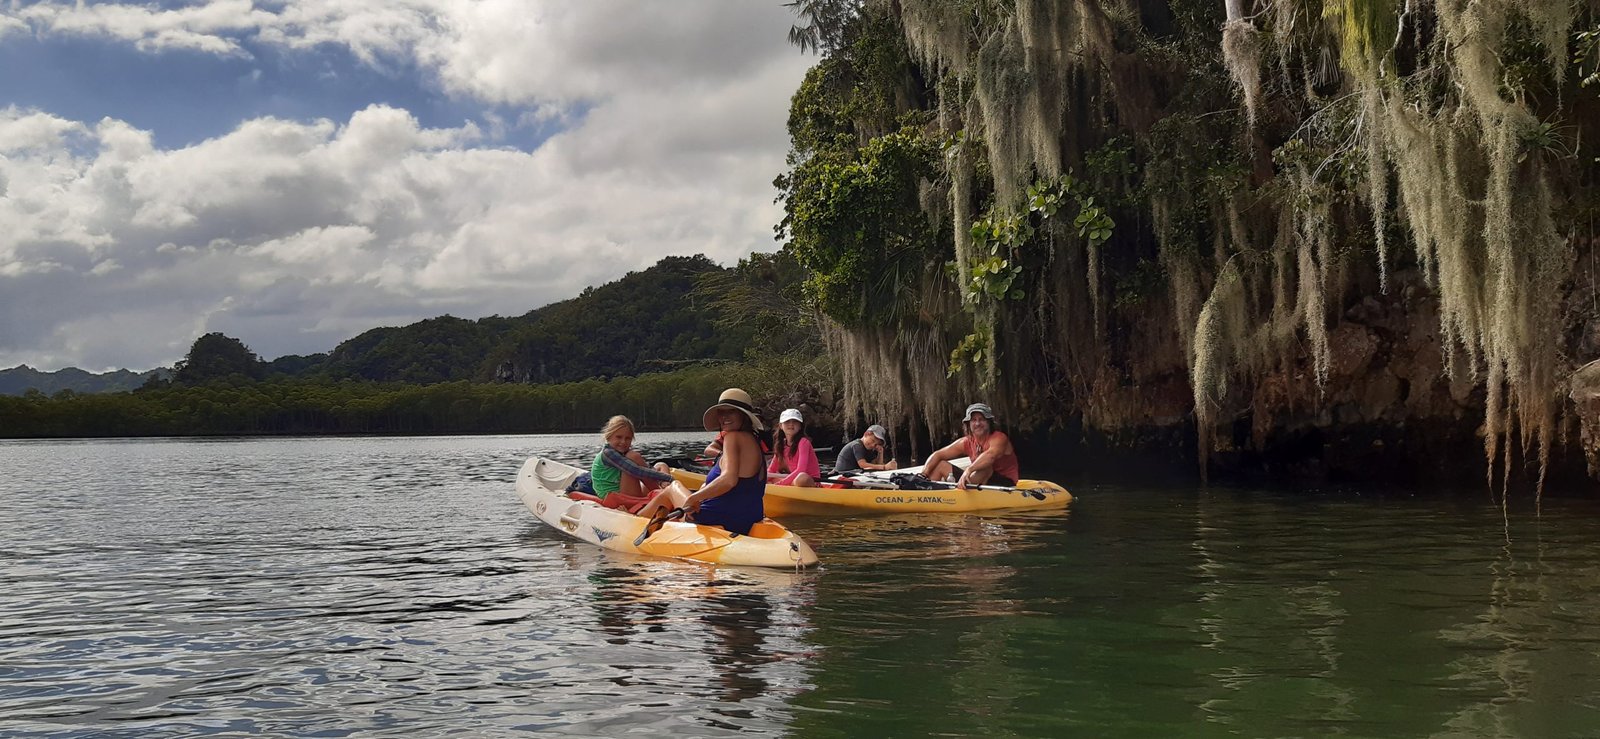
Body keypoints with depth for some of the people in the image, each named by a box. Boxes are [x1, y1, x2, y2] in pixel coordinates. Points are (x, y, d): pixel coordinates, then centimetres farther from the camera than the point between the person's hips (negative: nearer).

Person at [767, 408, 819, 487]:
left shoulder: (803, 442, -12)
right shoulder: (781, 444, 9)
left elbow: (800, 470, -24)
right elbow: (771, 470, 12)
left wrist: (780, 483, -26)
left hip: (811, 481, -8)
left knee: (802, 478, -41)